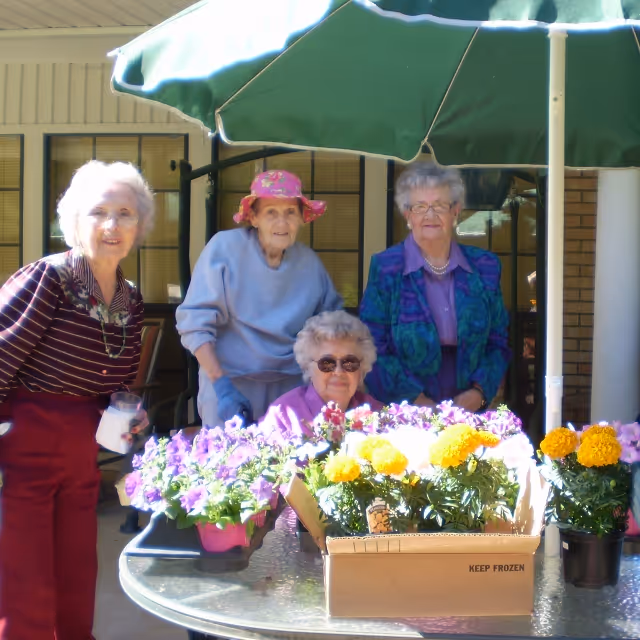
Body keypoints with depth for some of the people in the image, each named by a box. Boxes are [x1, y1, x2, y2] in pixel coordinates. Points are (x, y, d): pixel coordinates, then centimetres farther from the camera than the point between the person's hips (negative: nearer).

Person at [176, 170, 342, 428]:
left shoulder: (309, 262, 2)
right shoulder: (225, 247, -12)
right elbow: (195, 323, -13)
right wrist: (221, 385, -20)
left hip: (290, 387, 3)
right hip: (230, 381, -3)